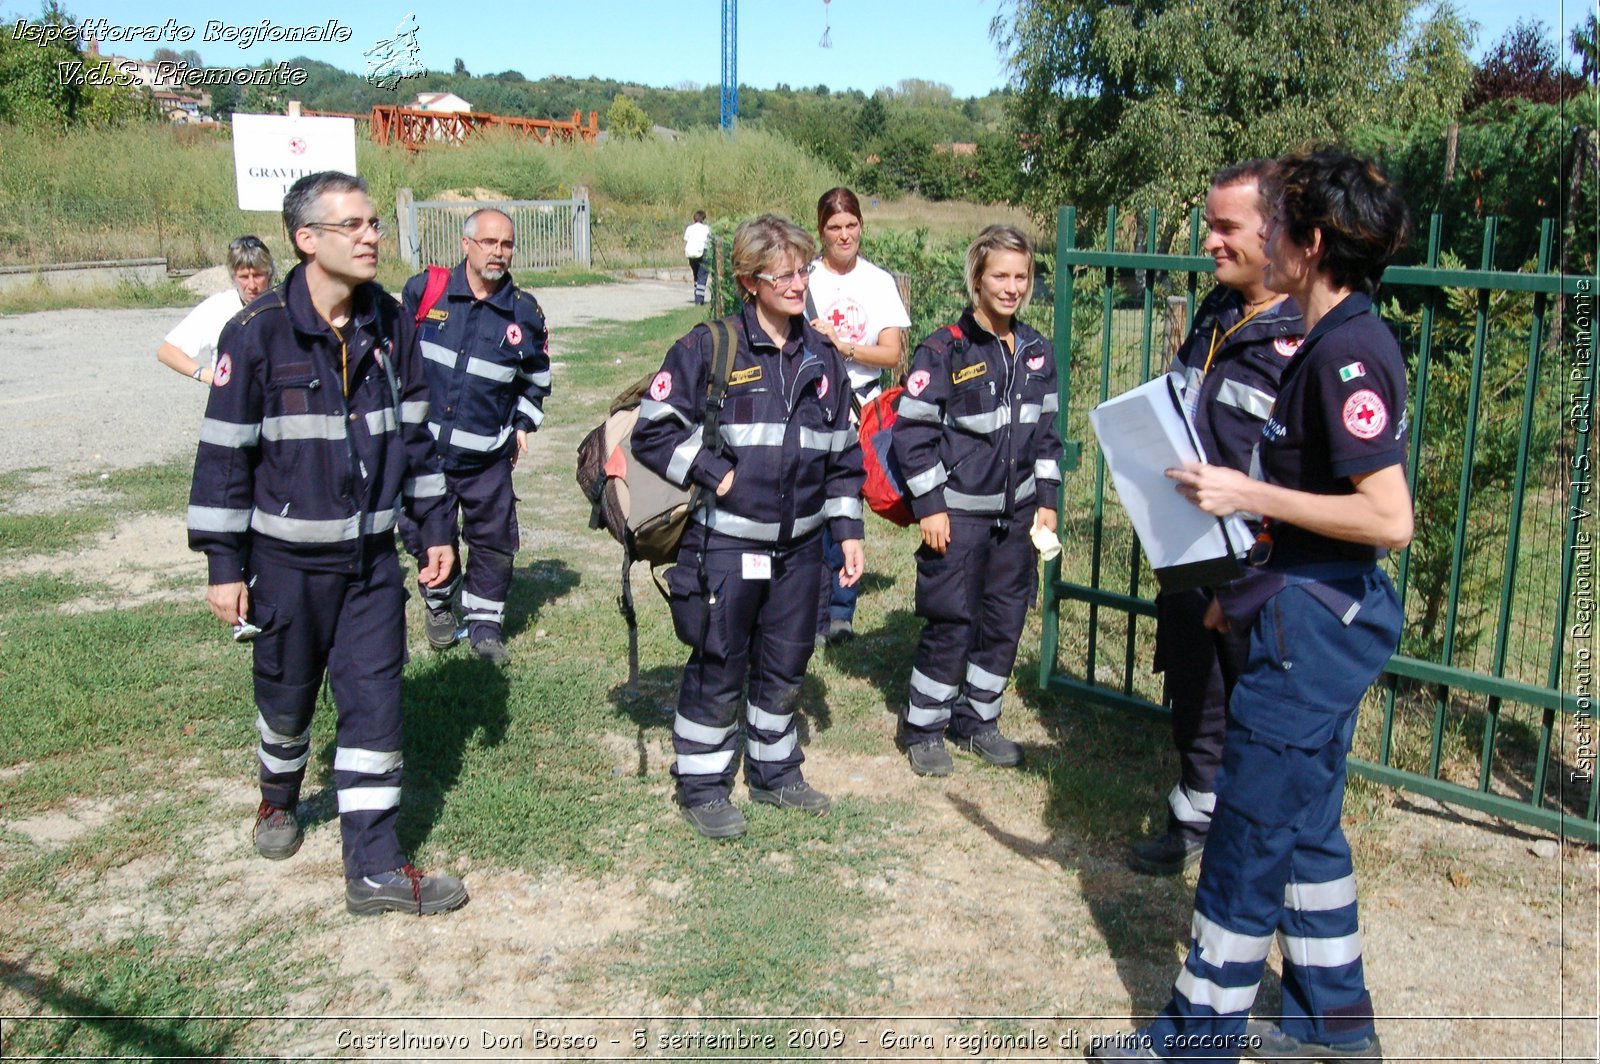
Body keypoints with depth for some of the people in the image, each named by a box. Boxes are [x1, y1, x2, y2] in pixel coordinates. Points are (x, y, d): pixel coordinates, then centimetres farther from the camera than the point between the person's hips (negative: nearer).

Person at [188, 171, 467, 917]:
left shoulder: (390, 325, 0)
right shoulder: (257, 333, -13)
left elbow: (414, 430, 9)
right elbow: (224, 454, -9)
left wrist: (436, 527, 7)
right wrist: (223, 566, -9)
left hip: (372, 559, 3)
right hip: (287, 560, -3)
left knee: (374, 702, 1)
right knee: (287, 695, 15)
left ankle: (375, 867, 9)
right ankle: (279, 800, 46)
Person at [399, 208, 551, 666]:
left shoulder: (524, 312, 0)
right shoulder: (424, 291, -3)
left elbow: (536, 376, 16)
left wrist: (522, 425, 10)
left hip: (487, 455, 0)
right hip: (422, 447, 0)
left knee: (494, 540, 5)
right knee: (425, 535, 9)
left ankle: (485, 623, 22)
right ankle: (438, 604, 36)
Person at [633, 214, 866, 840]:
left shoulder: (821, 359, 9)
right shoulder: (710, 348, -9)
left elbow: (843, 453, 14)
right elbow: (652, 431, -9)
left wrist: (847, 530, 10)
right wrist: (715, 476, -14)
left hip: (798, 547, 5)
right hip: (724, 546, -5)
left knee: (786, 664, 16)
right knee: (719, 669, 5)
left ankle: (774, 771, 35)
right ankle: (701, 787, 21)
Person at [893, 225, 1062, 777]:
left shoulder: (1037, 351, 7)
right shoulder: (945, 350, -11)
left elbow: (1047, 432, 15)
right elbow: (912, 430, -11)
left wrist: (1047, 500, 10)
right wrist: (930, 506, -14)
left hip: (1017, 512, 6)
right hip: (959, 513, -6)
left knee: (1005, 620, 11)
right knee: (951, 623, -2)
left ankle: (978, 720, 28)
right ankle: (923, 729, 15)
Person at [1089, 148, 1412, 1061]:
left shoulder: (1349, 352, -20)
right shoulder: (1335, 343, 10)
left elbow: (1389, 518, -26)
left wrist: (1250, 496, -21)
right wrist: (1249, 589, 19)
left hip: (1316, 624, -10)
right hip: (1322, 614, 10)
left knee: (1252, 827, 2)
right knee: (1305, 821, 19)